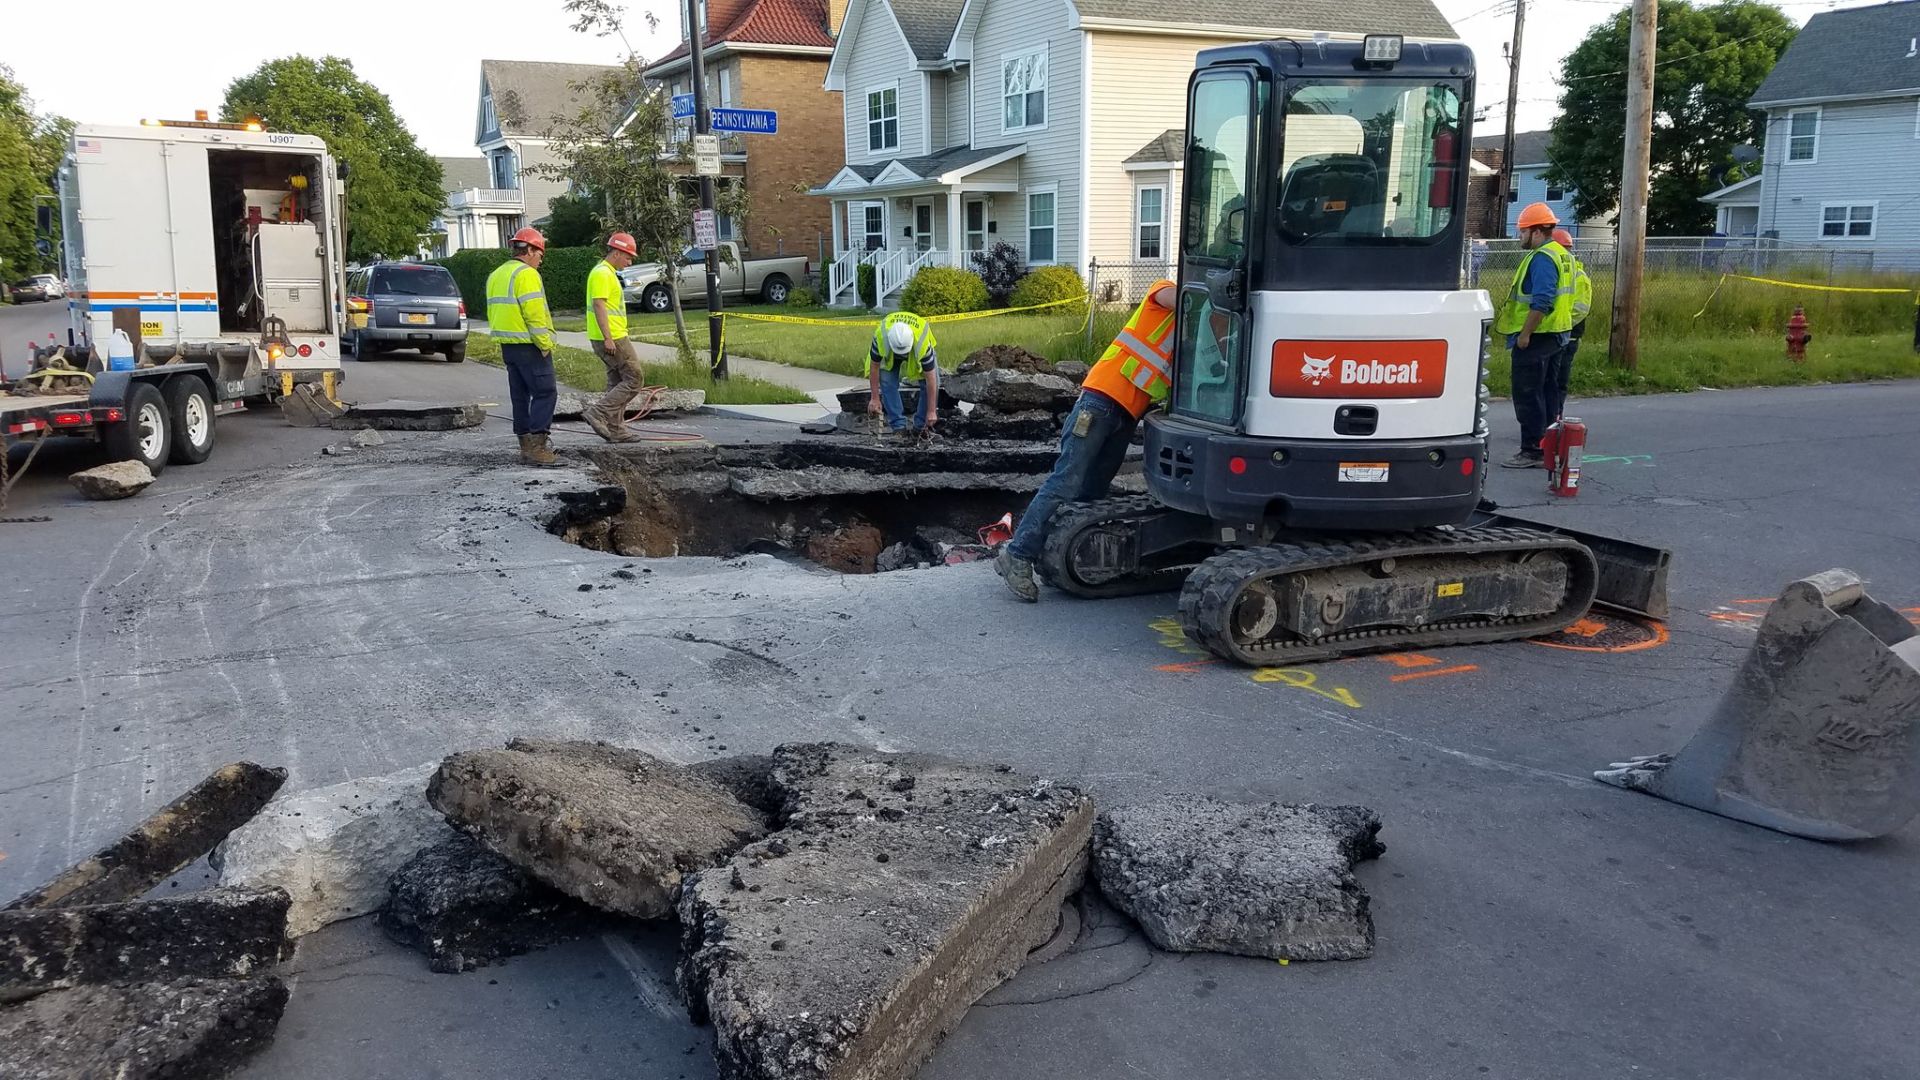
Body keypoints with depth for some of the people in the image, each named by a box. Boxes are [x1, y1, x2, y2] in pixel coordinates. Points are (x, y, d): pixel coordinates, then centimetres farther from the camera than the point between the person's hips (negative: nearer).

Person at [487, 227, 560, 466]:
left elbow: (493, 312, 18)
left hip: (507, 345, 9)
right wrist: (545, 344, -15)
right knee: (545, 393, -7)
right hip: (529, 345, -9)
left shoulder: (496, 275, 17)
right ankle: (536, 447, -14)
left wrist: (504, 338, 18)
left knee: (520, 396, 12)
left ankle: (526, 447, 14)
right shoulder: (526, 274, -13)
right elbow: (534, 313, -19)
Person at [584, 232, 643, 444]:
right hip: (612, 338, -11)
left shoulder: (607, 273, 19)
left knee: (617, 382, 13)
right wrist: (608, 338, -25)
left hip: (612, 338, 11)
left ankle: (616, 430, 15)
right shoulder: (603, 274, -14)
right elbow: (598, 305, -21)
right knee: (635, 379, -8)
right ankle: (598, 414, -11)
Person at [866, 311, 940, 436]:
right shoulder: (880, 336, -40)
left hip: (918, 346, -1)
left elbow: (931, 380, -35)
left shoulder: (922, 343, -43)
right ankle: (899, 425, -7)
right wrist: (874, 398, -19)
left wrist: (932, 411, -30)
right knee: (887, 382, -17)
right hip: (889, 353, 1)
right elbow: (874, 366, -22)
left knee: (933, 382, -15)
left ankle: (922, 425, -1)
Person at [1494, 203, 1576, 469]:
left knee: (1527, 395, -6)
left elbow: (1541, 302, -26)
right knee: (1543, 392, 16)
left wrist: (1525, 334, -22)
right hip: (1556, 335, 10)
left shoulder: (1542, 258, -16)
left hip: (1536, 337, -10)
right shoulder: (1562, 255, 16)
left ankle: (1532, 452, -5)